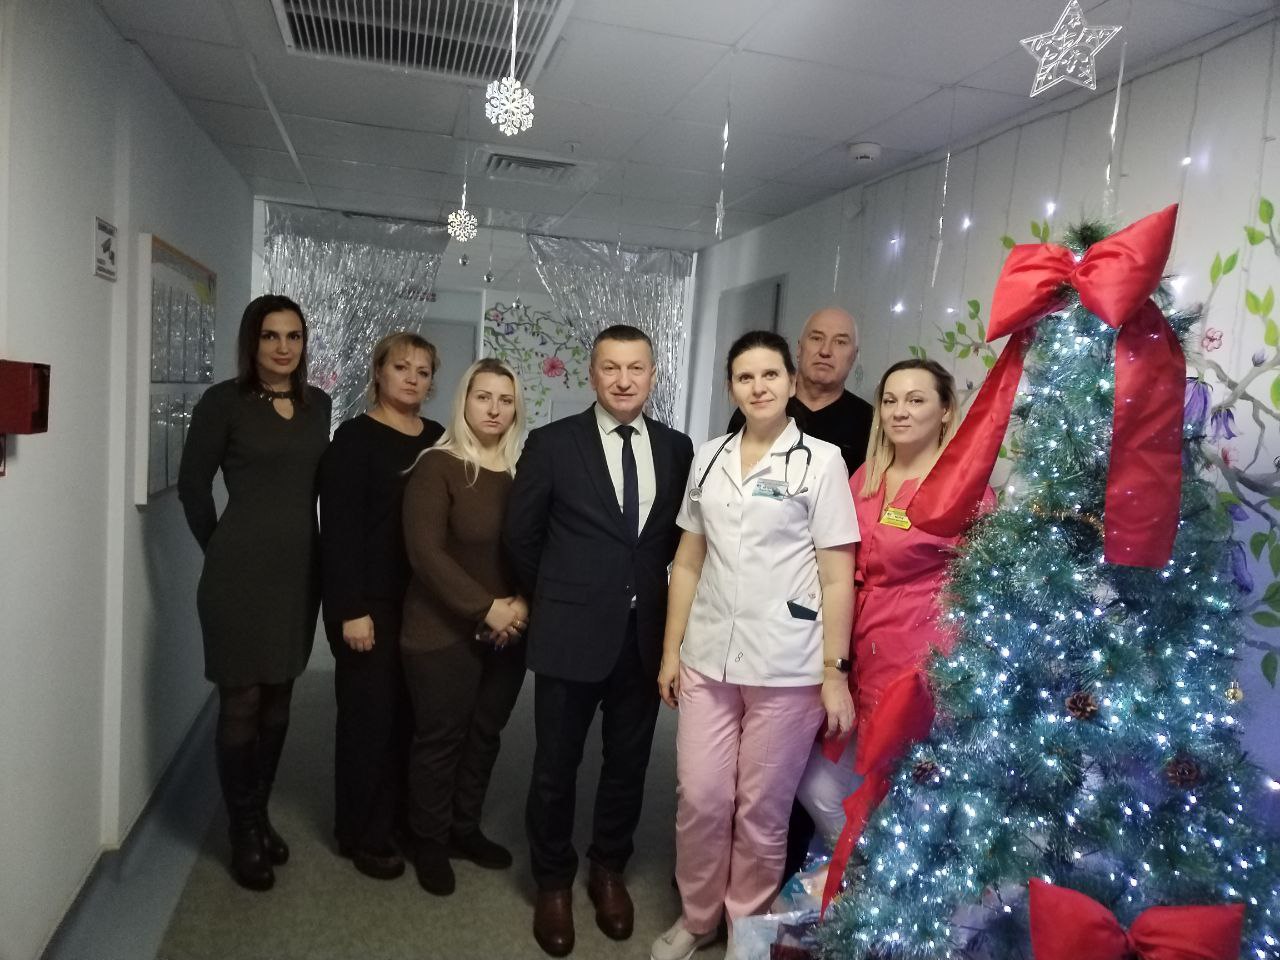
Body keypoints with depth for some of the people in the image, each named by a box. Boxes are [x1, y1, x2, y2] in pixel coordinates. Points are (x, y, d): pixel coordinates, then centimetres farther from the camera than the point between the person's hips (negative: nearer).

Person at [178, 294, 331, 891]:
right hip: (241, 573, -5)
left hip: (301, 570, 5)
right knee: (242, 702, 4)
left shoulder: (317, 404, 7)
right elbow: (192, 484, -2)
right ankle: (244, 833, 19)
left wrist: (308, 548, 10)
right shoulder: (224, 402, -7)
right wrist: (222, 550, 4)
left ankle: (260, 816, 30)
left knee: (278, 699, 13)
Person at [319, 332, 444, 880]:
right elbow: (339, 528, -12)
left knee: (410, 712, 11)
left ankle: (399, 813, 30)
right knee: (369, 714, 4)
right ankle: (363, 834, 20)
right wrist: (351, 609, -17)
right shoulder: (355, 437, -7)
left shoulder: (439, 440, 7)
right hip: (372, 603, -4)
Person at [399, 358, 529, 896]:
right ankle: (430, 843, 26)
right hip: (444, 631, -4)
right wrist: (484, 608, -19)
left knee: (485, 734, 15)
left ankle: (465, 829, 33)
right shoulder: (437, 466, -10)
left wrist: (522, 604, -9)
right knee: (440, 737, 7)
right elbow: (425, 551, -16)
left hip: (509, 630, 5)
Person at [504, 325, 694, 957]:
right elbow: (521, 533, 3)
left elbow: (681, 537, 11)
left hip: (646, 634, 3)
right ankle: (553, 883, 33)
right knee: (556, 766, 11)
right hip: (572, 633, -2)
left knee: (628, 763, 16)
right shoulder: (552, 443, -6)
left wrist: (668, 607, 8)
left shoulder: (678, 449, 1)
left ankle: (608, 870, 39)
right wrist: (556, 597, 10)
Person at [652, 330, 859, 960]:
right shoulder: (708, 458, 7)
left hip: (787, 668, -3)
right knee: (699, 799, 9)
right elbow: (688, 563, 11)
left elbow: (837, 576, -5)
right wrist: (671, 650, 9)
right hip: (707, 660, 3)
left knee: (762, 810, 10)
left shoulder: (821, 460, -4)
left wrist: (835, 671, -8)